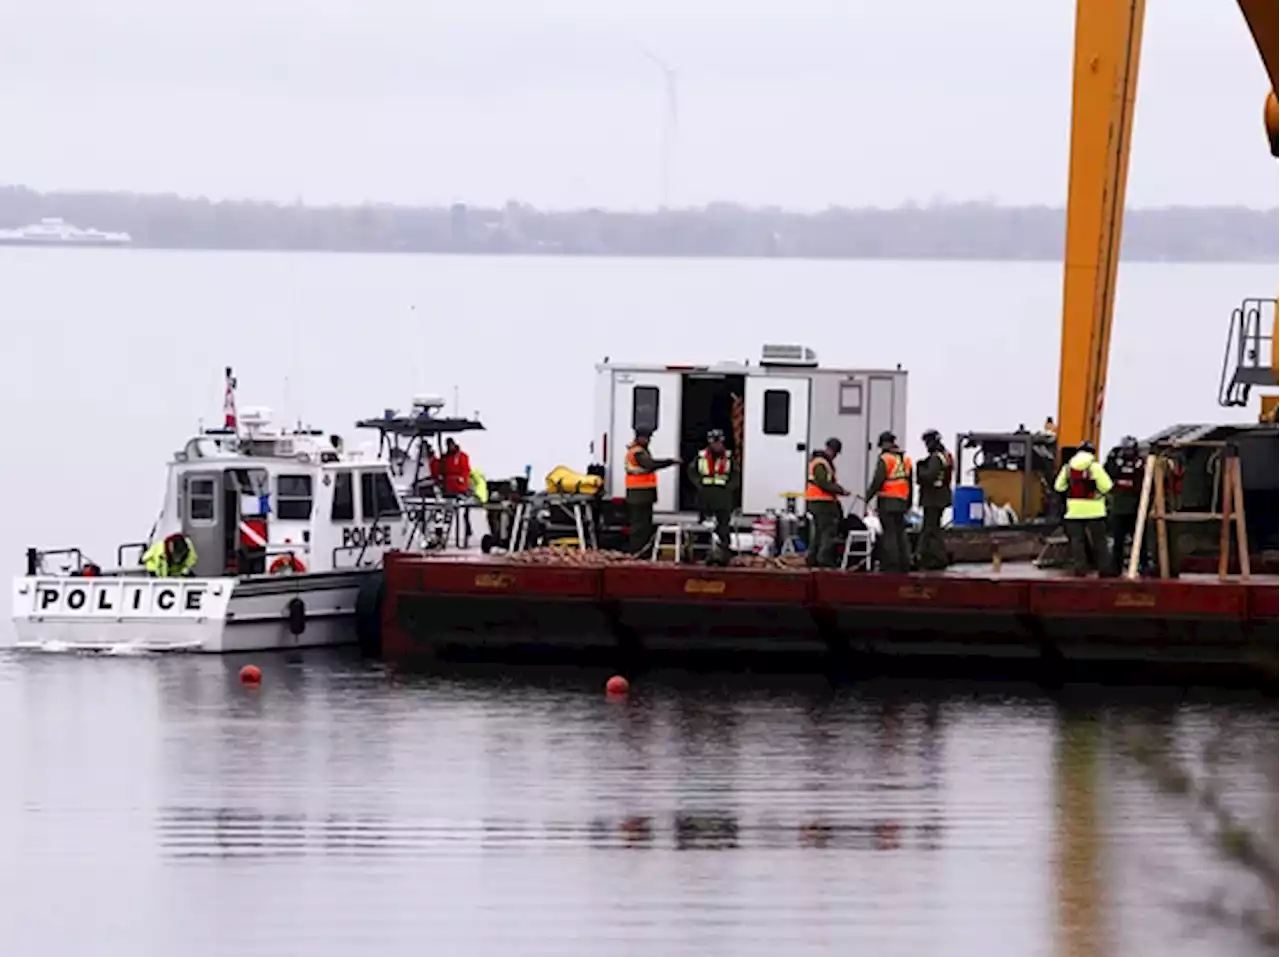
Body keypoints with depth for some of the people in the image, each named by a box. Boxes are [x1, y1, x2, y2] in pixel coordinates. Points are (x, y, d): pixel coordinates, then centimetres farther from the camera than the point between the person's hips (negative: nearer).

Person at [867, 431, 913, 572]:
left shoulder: (884, 459, -10)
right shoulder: (905, 460, 13)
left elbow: (877, 481, -15)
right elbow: (910, 483, 18)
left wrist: (868, 496, -5)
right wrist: (909, 503, 25)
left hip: (887, 501, -7)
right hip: (902, 501, 7)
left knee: (889, 534, -5)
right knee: (901, 533, 12)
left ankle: (891, 564, -8)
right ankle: (905, 563, 12)